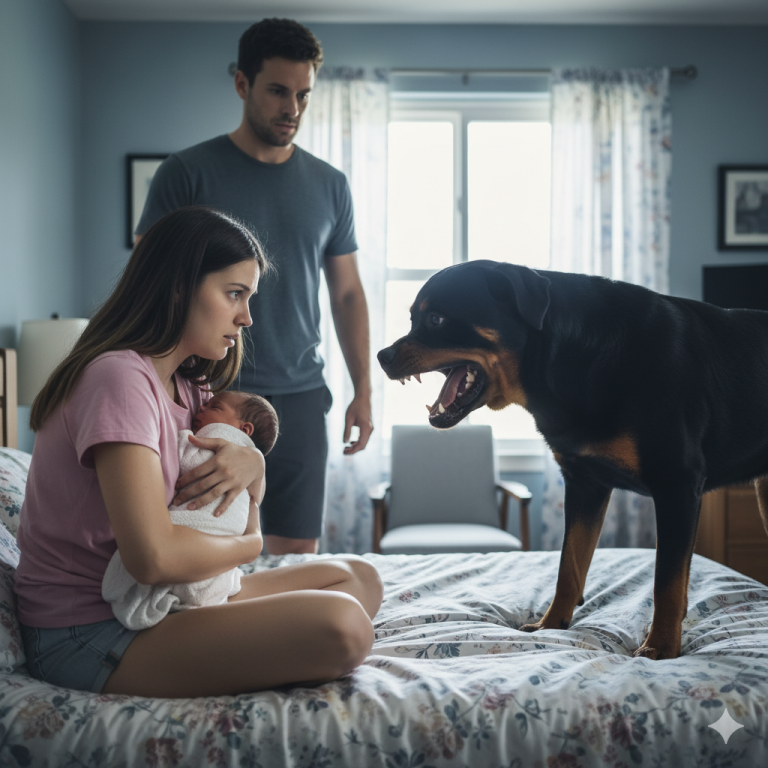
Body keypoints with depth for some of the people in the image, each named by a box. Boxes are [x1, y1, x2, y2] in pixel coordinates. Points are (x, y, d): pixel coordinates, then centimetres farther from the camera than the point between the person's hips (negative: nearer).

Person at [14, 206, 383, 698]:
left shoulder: (189, 389, 12)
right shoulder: (119, 378, -20)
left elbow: (245, 520, 18)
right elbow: (154, 556, -31)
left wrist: (252, 465, -7)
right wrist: (248, 545, -10)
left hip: (152, 602, 10)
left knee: (359, 579, 8)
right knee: (340, 627, -26)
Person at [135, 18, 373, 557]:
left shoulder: (330, 185, 10)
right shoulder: (187, 172, -1)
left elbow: (347, 293, 14)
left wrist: (363, 391, 8)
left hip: (300, 397, 3)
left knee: (298, 553, 6)